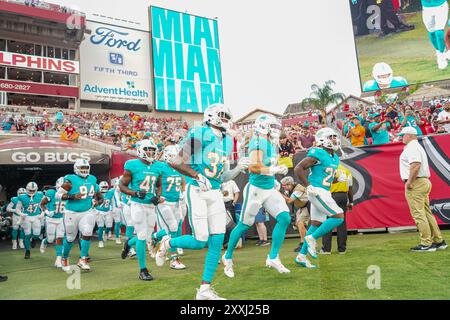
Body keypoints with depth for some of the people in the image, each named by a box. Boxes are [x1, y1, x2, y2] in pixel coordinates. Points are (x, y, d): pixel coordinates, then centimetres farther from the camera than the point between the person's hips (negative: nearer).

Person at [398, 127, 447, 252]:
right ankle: (439, 241, 17)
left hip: (416, 184, -10)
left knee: (418, 214, -8)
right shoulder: (417, 146, 23)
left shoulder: (411, 147, -11)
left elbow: (416, 165, -25)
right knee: (427, 213, 13)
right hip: (425, 182, 10)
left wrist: (409, 182, -20)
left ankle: (426, 244, -6)